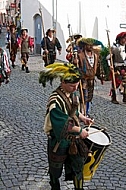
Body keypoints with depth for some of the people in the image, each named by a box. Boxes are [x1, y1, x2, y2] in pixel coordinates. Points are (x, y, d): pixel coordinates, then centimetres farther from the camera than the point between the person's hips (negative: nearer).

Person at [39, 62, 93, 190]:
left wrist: (82, 117, 2)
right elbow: (62, 125, -30)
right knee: (56, 167, 16)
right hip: (59, 139, -6)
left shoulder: (72, 93, -3)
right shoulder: (56, 100, -29)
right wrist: (79, 130, -22)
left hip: (73, 137, 7)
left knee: (78, 163, 12)